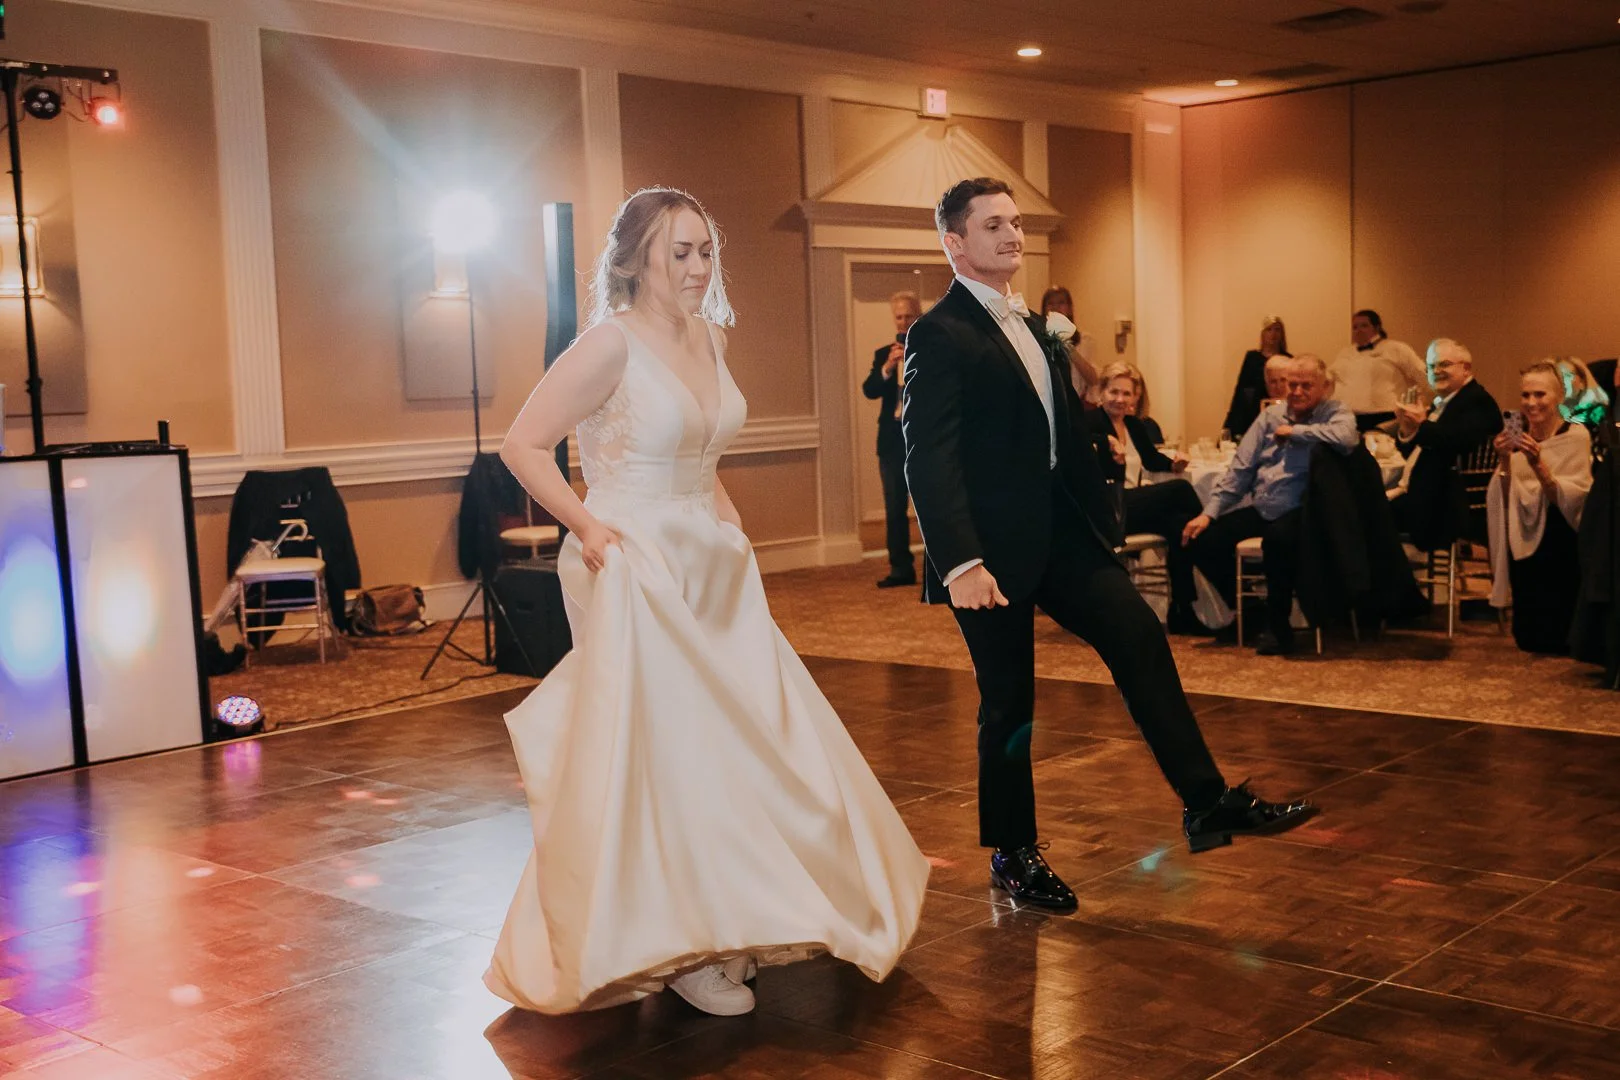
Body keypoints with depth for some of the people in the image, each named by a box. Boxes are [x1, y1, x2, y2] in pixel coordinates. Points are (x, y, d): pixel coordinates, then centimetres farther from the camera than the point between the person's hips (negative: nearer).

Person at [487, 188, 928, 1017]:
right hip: (637, 573, -8)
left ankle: (720, 926, 29)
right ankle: (679, 949, 11)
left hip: (708, 568, 8)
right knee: (662, 749, -2)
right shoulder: (612, 343, -14)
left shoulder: (707, 337, 9)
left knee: (747, 733, 12)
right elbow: (523, 444, -13)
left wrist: (726, 519, 11)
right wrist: (587, 526, -17)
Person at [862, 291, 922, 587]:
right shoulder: (883, 354, 11)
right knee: (894, 510, 6)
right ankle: (901, 569, 12)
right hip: (893, 441, 4)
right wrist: (887, 367, -19)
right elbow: (869, 390, -4)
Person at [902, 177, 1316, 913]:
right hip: (994, 548, -7)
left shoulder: (1032, 326, 15)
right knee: (1008, 702, 3)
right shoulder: (939, 336, -12)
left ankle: (1206, 803, 2)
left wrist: (1099, 514, 16)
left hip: (1062, 529, 8)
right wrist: (959, 562, -28)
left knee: (1142, 642, -2)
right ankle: (1012, 852, 19)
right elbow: (929, 460, -20)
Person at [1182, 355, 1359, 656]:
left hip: (1298, 512, -6)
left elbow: (1346, 437, -29)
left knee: (1278, 540, -38)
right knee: (1203, 540, -10)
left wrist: (1294, 431, -15)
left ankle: (1279, 627, -16)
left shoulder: (1335, 413, -2)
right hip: (1260, 510, 6)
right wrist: (1209, 512, 3)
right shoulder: (1271, 416, 12)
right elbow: (1240, 469, 11)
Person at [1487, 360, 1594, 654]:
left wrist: (1538, 464, -30)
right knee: (1527, 638, 10)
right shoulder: (1517, 436, 2)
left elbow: (1571, 501, -18)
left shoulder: (1576, 435, -9)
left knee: (1555, 639, 0)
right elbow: (1505, 500, -4)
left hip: (1561, 546, -4)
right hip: (1523, 544, 4)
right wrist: (1504, 461, -19)